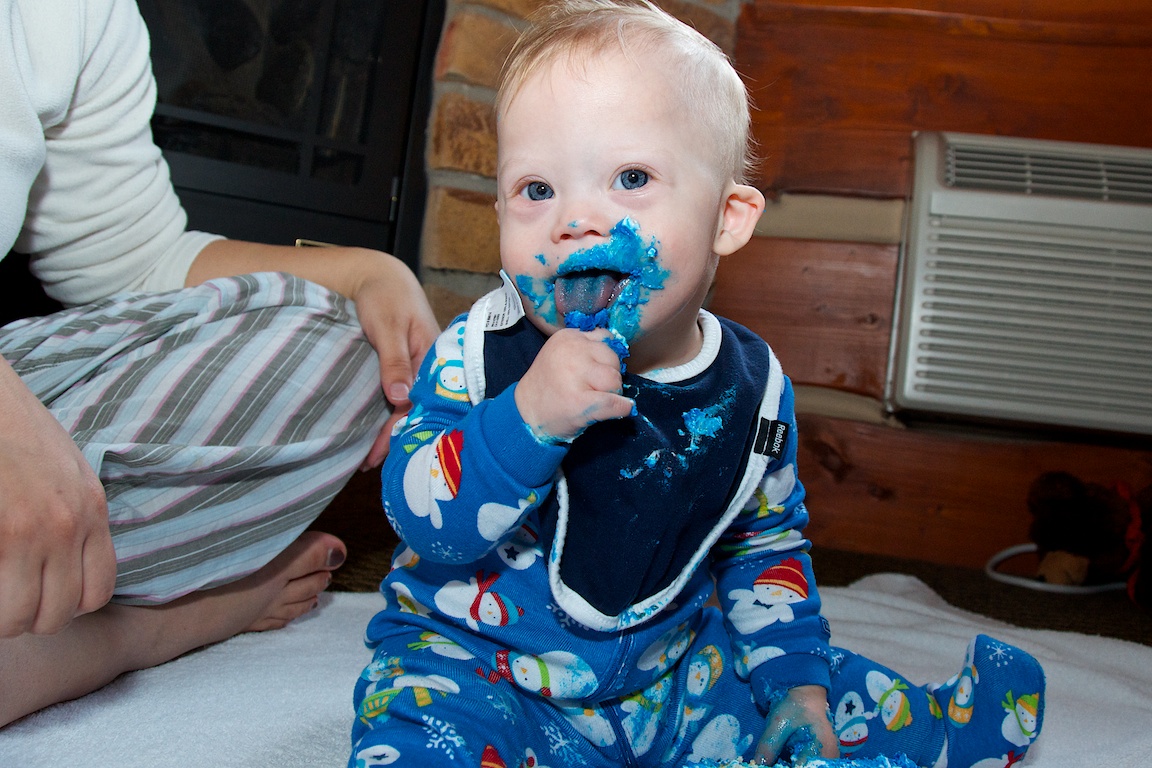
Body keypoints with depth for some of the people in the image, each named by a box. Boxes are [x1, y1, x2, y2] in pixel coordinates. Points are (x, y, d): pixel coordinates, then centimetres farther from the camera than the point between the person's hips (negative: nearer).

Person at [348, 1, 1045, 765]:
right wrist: (527, 417, -35)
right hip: (472, 661, -2)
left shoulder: (753, 388, -7)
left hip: (674, 667, 3)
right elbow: (422, 523, -21)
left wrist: (796, 676, 2)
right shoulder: (481, 353, -14)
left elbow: (767, 542, 9)